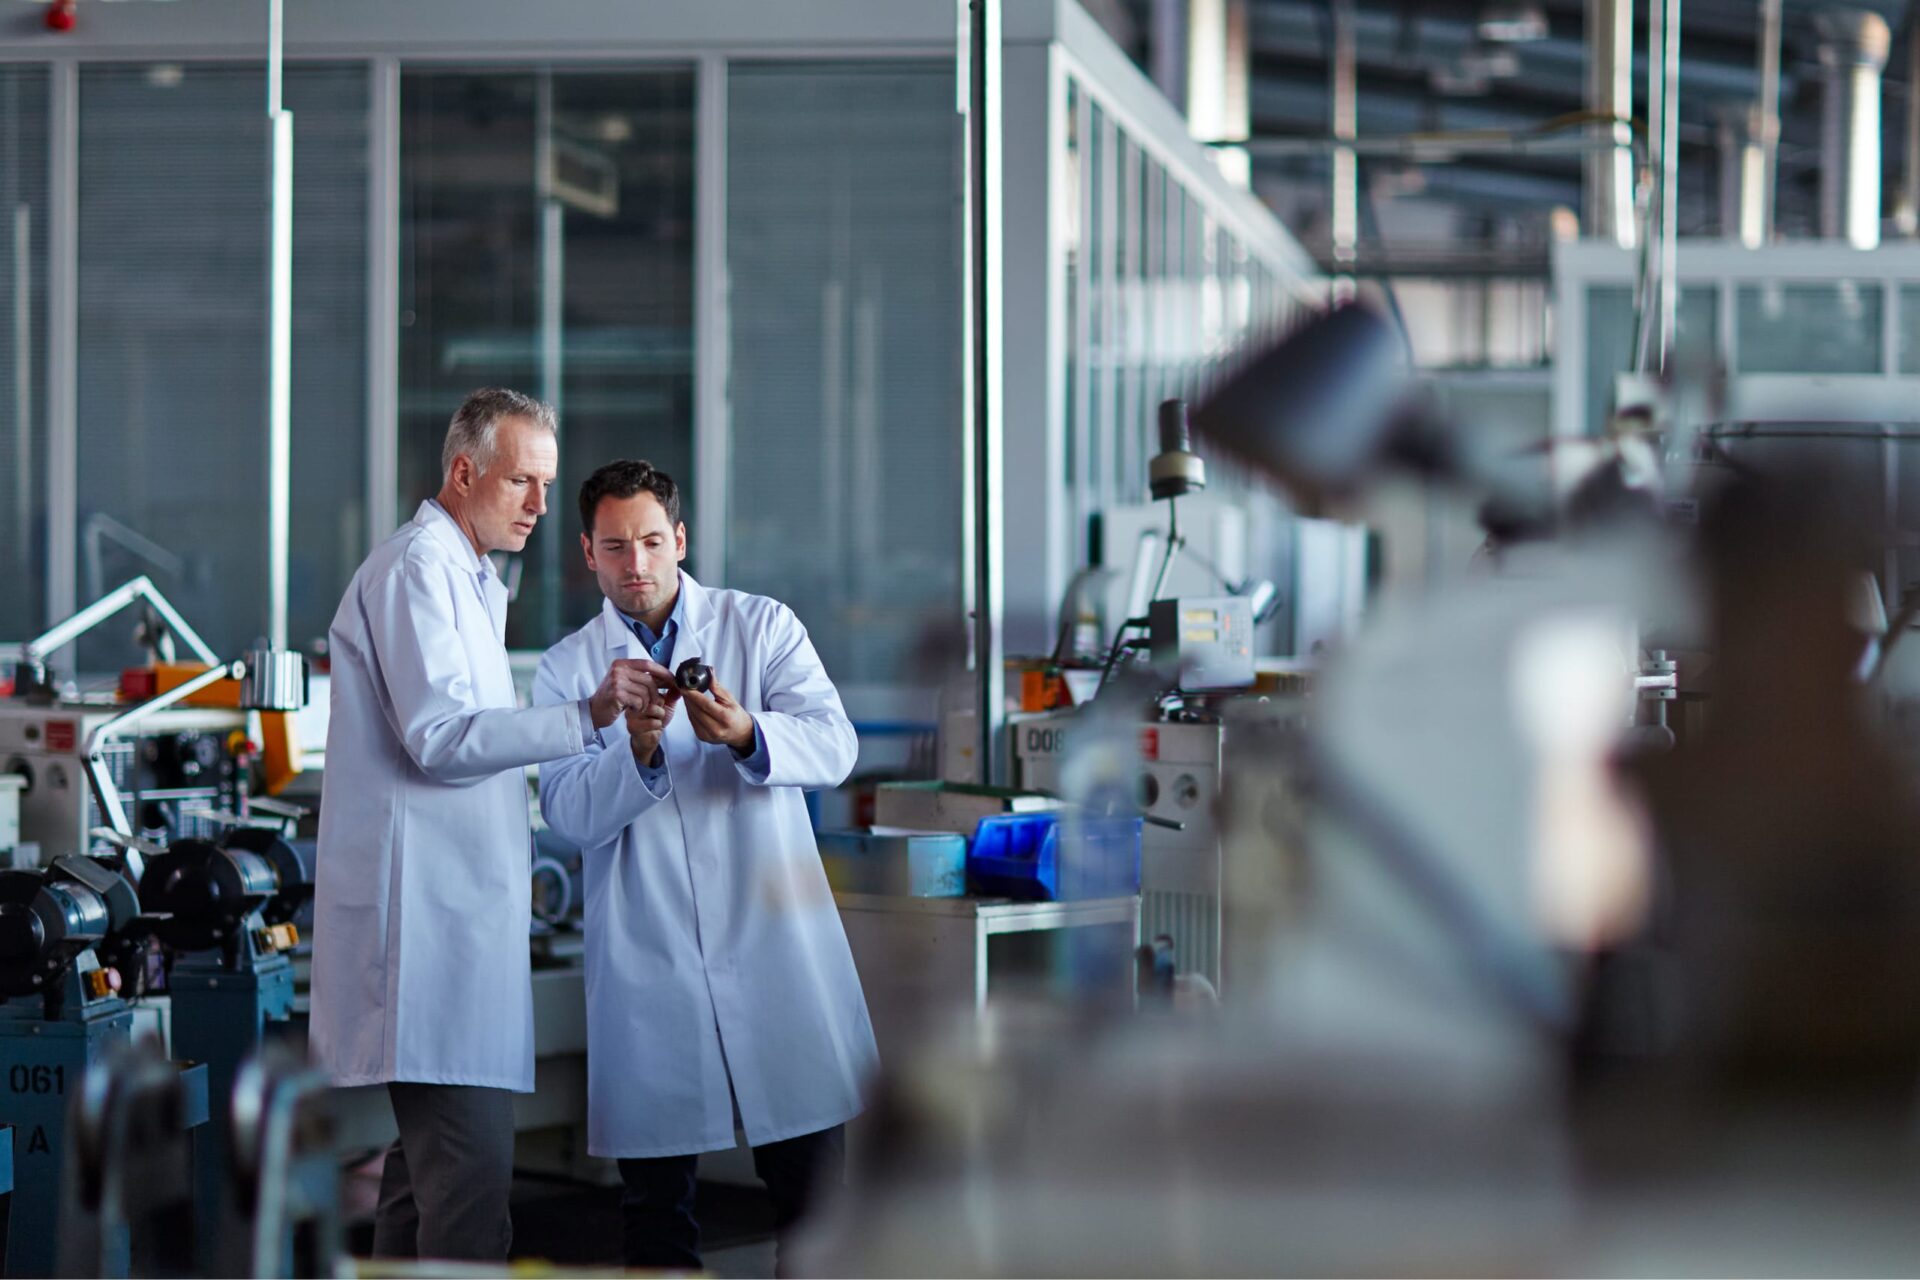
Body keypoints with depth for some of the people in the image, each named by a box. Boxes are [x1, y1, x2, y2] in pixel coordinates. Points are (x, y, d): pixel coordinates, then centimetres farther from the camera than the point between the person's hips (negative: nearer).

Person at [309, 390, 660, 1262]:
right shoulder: (418, 566, -9)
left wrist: (516, 854, 24)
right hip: (428, 905, -11)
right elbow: (438, 738, -19)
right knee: (470, 1168, -16)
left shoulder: (466, 576, 24)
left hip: (456, 895, 11)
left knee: (430, 1160, 11)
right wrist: (588, 716, -27)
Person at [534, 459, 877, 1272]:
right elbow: (569, 815, -3)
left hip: (771, 946, -1)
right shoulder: (569, 668, 9)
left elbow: (833, 746, -7)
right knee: (654, 1198, 4)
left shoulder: (762, 627, 7)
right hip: (647, 967, 1)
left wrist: (746, 735, -27)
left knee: (811, 1180, -2)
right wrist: (636, 749, -21)